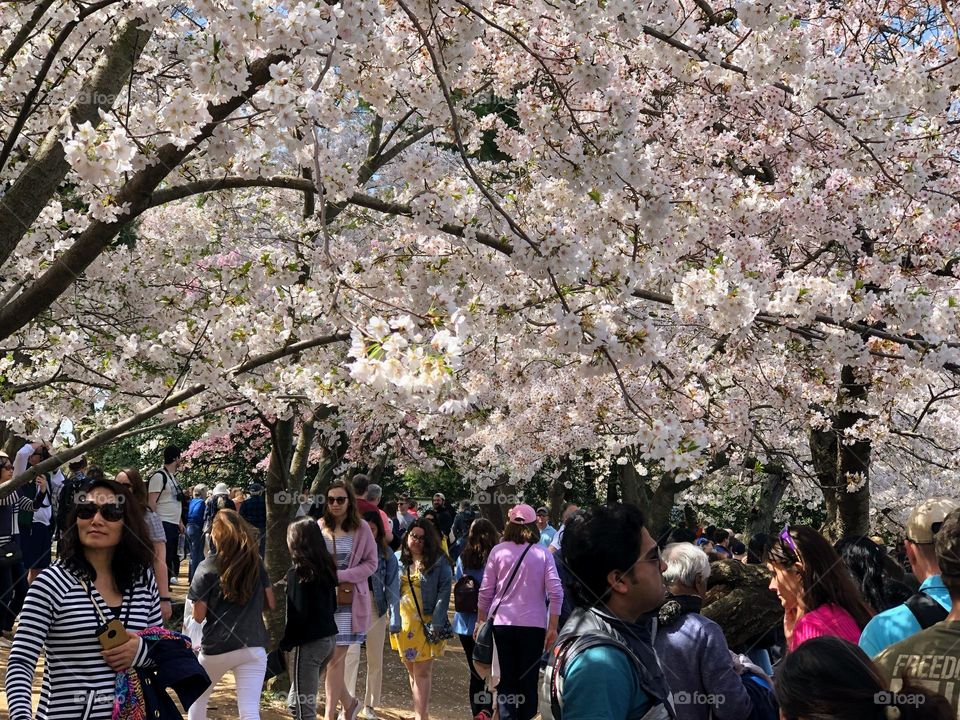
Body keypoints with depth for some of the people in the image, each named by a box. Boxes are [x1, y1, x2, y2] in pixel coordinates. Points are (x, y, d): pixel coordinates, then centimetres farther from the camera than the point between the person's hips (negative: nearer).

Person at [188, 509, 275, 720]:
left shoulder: (207, 567, -4)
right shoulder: (256, 563, 5)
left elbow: (198, 616, -4)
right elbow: (271, 603, 11)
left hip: (216, 648, -1)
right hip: (253, 647, 1)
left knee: (197, 698, 25)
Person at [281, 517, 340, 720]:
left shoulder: (297, 572, -13)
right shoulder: (326, 567, 9)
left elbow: (297, 614, -17)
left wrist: (285, 644, -9)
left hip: (309, 642, -8)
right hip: (329, 638, 8)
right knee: (295, 702, 19)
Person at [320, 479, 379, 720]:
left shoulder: (361, 528, -4)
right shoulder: (319, 527, 0)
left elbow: (371, 563, -1)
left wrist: (340, 575, -12)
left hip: (349, 600, -2)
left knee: (334, 660, -4)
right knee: (328, 657, 4)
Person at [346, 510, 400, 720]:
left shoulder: (386, 553, 2)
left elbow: (392, 583, 0)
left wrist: (393, 610, -11)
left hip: (377, 608, 3)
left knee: (375, 659, 10)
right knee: (352, 653, -12)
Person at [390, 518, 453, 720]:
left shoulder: (439, 562, -3)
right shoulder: (398, 560, 7)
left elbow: (444, 592, -7)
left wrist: (436, 623, -14)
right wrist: (393, 620, -2)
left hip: (427, 623, -4)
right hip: (404, 623, 4)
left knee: (422, 671, -7)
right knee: (412, 671, 12)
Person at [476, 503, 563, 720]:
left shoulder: (498, 551, -1)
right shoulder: (542, 553, -3)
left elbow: (485, 591, 1)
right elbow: (556, 592, -6)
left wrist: (480, 621, 12)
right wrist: (553, 627, -1)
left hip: (502, 623, 1)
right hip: (534, 625, 0)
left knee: (506, 680, 9)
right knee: (529, 681, 10)